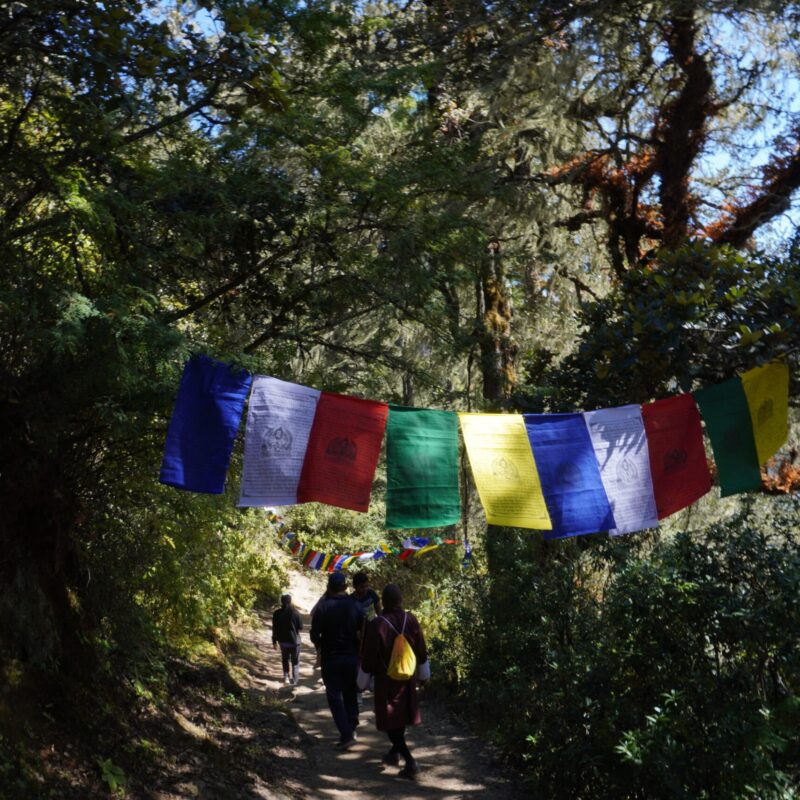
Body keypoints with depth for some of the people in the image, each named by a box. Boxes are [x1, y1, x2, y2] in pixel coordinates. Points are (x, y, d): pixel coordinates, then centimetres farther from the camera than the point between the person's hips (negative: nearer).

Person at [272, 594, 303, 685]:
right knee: (295, 661, 11)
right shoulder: (294, 612, -15)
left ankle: (286, 676, 10)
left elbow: (275, 629, -4)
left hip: (283, 641, 2)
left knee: (285, 660, 22)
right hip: (294, 640, -2)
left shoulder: (277, 613, -7)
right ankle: (295, 680, 10)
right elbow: (300, 627, -9)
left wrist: (274, 642, 5)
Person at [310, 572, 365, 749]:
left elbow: (314, 634, -11)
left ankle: (346, 735, -6)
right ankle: (351, 727, 25)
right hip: (352, 656, 3)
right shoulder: (355, 605, -3)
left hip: (331, 657, -3)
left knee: (334, 696, 3)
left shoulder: (324, 606, -11)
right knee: (350, 693, 19)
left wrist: (321, 646, 9)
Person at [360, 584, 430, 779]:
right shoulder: (411, 620, -9)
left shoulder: (377, 624, -19)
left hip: (386, 680, -4)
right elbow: (421, 651, 0)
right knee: (401, 717, 22)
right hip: (408, 678, 4)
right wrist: (423, 675, 14)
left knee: (390, 722, 4)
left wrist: (362, 681, 0)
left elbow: (369, 656, -13)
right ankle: (394, 752, 36)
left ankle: (409, 761, -8)